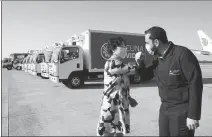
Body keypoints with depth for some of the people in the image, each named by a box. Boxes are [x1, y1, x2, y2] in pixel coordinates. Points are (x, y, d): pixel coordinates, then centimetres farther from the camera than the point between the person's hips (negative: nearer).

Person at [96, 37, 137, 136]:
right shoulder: (111, 63, -17)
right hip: (111, 106, -9)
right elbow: (131, 69, -20)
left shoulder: (119, 64, 13)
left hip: (121, 105, 9)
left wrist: (129, 98, 17)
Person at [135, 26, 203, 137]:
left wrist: (193, 115, -18)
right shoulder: (157, 58, 4)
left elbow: (196, 84, -19)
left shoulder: (182, 54, -19)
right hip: (164, 109, 7)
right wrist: (139, 63, -6)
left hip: (182, 112, -7)